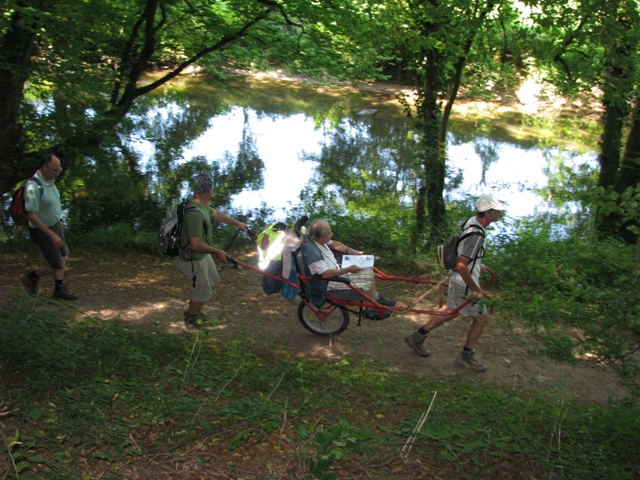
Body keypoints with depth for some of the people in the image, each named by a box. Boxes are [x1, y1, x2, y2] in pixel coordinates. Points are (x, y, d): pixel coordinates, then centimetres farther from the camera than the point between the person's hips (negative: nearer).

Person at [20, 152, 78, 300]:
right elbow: (31, 216, -28)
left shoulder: (50, 181, -2)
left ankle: (60, 290, 34)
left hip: (54, 225, 9)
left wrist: (59, 221, 23)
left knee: (63, 255, 20)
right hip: (42, 231, -9)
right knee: (56, 265, 3)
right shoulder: (34, 187, -29)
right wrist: (52, 235, -28)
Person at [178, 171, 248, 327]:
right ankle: (191, 320, 34)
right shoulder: (196, 213, -36)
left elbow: (216, 214, 15)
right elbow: (196, 245, -35)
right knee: (201, 293, 10)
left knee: (211, 281, 28)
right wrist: (218, 252, -22)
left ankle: (194, 311, 47)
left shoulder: (201, 204, -6)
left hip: (202, 255, 9)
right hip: (193, 260, -9)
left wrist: (237, 223, 25)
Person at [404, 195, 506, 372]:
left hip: (457, 279, 10)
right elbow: (461, 266, -30)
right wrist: (476, 290, -23)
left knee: (452, 312, 23)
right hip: (464, 283, -10)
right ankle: (466, 356, 22)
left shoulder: (471, 222, 1)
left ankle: (417, 337, 30)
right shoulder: (476, 235, -29)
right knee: (481, 318, 7)